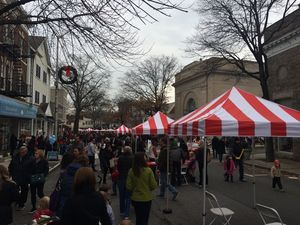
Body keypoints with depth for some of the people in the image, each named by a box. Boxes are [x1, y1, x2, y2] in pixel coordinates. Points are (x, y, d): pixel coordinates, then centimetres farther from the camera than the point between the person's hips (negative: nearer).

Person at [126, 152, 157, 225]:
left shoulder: (131, 171, -12)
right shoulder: (148, 170, -19)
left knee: (138, 218, 22)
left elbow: (128, 186, -6)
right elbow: (154, 186, -13)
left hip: (135, 198, 2)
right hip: (146, 198, -2)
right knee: (144, 219, 18)